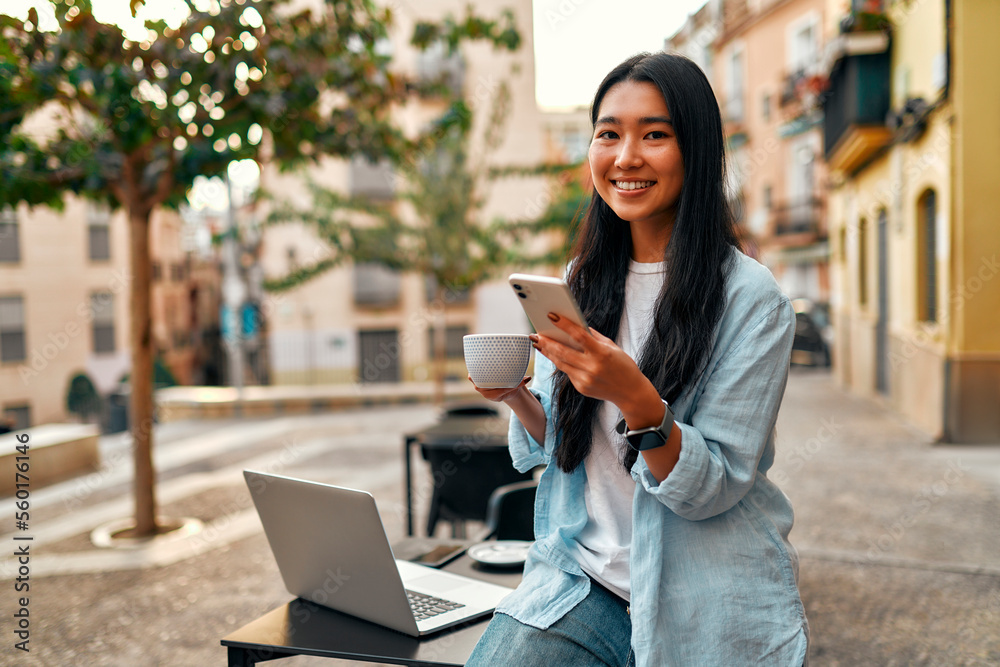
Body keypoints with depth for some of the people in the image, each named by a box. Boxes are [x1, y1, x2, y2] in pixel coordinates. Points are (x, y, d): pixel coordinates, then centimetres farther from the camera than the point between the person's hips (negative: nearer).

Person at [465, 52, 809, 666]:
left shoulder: (752, 299, -11)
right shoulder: (582, 280, 4)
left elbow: (716, 488, -14)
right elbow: (550, 449, 9)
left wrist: (636, 399, -30)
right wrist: (518, 398, -12)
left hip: (709, 608, -2)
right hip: (584, 573, 3)